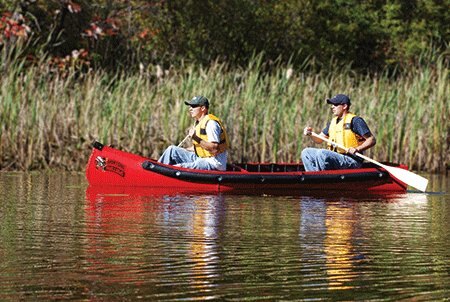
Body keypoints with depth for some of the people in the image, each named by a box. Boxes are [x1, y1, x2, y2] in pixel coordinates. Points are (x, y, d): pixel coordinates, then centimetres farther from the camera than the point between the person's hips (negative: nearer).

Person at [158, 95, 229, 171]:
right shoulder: (199, 123, 14)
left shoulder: (211, 123, -17)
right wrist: (182, 151, 15)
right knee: (172, 150, 8)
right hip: (201, 158, 10)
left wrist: (196, 138, -28)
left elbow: (214, 149, -25)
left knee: (179, 168, -27)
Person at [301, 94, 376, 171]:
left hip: (351, 162, -8)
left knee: (321, 153, -29)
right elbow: (319, 139, 21)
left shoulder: (355, 121, -6)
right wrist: (310, 134, 0)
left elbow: (372, 140, -9)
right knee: (306, 153, 1)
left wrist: (357, 149, -24)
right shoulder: (333, 122, 18)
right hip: (335, 158, 8)